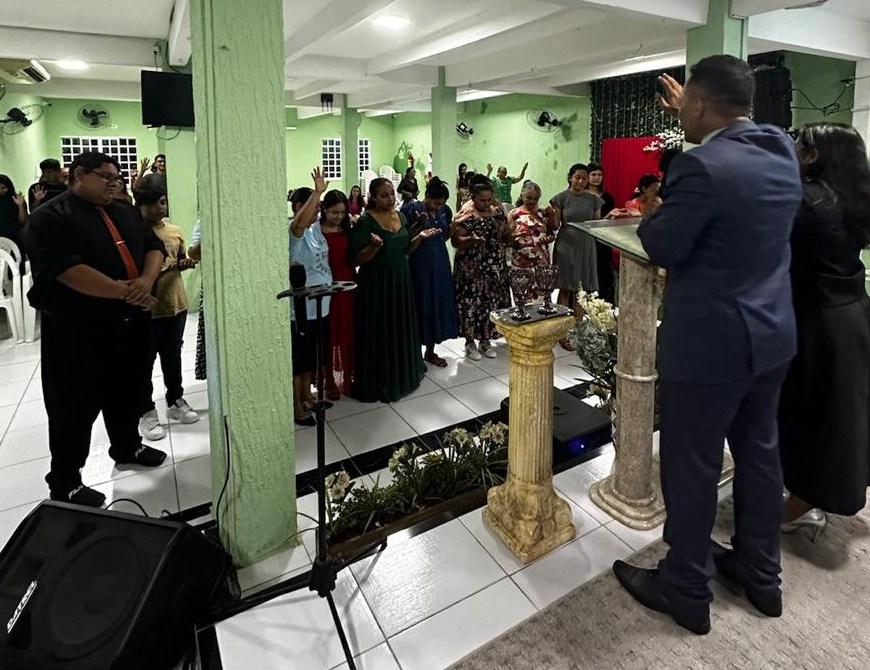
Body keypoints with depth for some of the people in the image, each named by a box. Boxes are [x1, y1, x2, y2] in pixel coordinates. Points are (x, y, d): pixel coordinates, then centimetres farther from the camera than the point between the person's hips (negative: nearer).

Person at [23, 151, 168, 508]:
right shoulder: (49, 218, -9)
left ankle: (127, 447, 41)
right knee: (75, 406, 2)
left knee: (126, 393, 21)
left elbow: (154, 246, 7)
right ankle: (65, 481, 16)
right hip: (76, 331, -7)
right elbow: (66, 269, -22)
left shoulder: (126, 214, 14)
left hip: (129, 322, 7)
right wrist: (123, 291, -24)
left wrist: (146, 281, -13)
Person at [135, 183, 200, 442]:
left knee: (172, 355, 18)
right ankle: (146, 412, 18)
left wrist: (187, 262, -2)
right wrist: (153, 273, -27)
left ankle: (175, 401, 33)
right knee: (145, 360, 6)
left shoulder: (175, 231, 6)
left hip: (176, 303, 5)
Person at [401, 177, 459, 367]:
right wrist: (419, 224, -21)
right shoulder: (411, 209, -10)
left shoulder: (445, 210, 6)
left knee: (439, 303, 8)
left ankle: (430, 351, 22)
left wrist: (455, 223, 3)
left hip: (440, 262, 6)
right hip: (420, 263, -6)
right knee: (421, 304, -1)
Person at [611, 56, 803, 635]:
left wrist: (652, 215, 6)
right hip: (772, 334, 9)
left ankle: (686, 591, 24)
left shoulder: (701, 166, -21)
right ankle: (761, 573, 39)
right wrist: (691, 116, 35)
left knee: (692, 468, 6)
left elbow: (663, 249, -14)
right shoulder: (782, 148, 5)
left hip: (710, 344, -8)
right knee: (761, 454, 20)